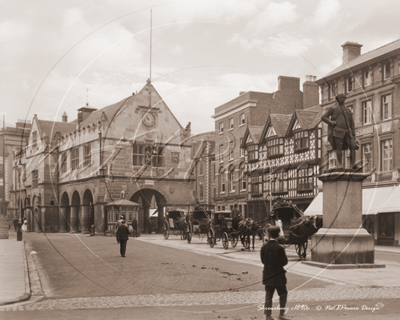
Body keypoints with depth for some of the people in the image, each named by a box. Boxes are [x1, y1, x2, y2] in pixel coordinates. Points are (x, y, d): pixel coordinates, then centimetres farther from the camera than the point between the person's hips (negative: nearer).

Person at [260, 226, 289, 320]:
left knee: (268, 295, 10)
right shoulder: (279, 248, -17)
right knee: (283, 294, 13)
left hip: (267, 275, 4)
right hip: (278, 275, -4)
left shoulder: (264, 247, -3)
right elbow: (285, 262, -11)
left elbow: (263, 261, 4)